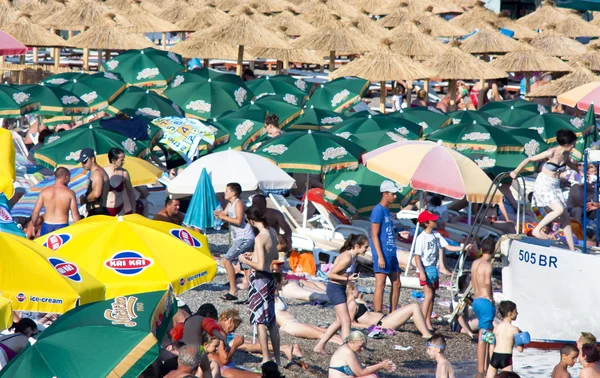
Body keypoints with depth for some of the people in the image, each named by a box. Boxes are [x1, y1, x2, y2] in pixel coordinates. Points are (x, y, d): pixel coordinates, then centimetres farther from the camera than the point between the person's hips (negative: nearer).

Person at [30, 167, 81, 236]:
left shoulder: (44, 191, 0)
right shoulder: (70, 193, -6)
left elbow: (36, 211, 2)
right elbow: (75, 214, -7)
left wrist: (32, 225, 17)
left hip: (47, 226, 2)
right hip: (62, 226, -2)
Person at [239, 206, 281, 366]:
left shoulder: (259, 238, -21)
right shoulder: (272, 232, 5)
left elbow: (260, 266, -23)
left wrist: (245, 260, -8)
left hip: (259, 279, -8)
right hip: (270, 278, 8)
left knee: (260, 321, -2)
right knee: (271, 320, 15)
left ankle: (266, 359, -2)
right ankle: (277, 358, 21)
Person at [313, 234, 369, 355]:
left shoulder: (354, 257, 6)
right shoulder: (346, 258, -23)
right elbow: (330, 274, -22)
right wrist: (348, 279, -25)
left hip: (341, 289, 10)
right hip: (335, 289, -10)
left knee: (340, 321, 16)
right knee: (346, 321, -10)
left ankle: (319, 346, 23)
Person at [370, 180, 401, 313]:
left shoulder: (387, 211, 17)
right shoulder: (378, 210, -12)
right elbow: (375, 235, -16)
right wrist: (380, 256, -20)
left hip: (391, 254, 10)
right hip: (383, 254, -10)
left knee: (396, 284, 10)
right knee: (380, 285, -8)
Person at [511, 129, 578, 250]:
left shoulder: (566, 155, 3)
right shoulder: (551, 153, -19)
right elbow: (529, 159, -12)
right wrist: (515, 172, -7)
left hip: (555, 186, 7)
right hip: (544, 185, -7)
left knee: (565, 217, 2)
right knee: (559, 209, -25)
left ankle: (572, 249, 5)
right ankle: (537, 230, -11)